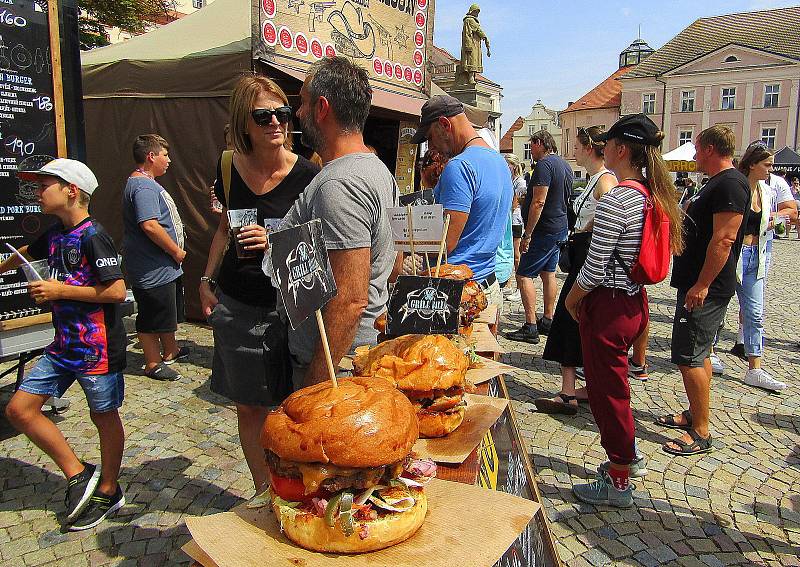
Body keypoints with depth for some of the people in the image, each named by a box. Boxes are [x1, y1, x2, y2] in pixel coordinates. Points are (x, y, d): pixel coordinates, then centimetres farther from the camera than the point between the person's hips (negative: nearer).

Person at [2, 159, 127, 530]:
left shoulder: (92, 237, -17)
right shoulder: (55, 235, 9)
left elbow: (117, 291, -23)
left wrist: (61, 290, -17)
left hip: (97, 346, -8)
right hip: (63, 344, 9)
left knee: (104, 416, 8)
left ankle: (108, 492, 27)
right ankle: (78, 474, 17)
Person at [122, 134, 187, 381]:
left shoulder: (146, 183, 15)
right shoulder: (144, 187, -20)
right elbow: (150, 225, -30)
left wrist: (174, 252, 17)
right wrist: (176, 251, -20)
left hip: (165, 266, 11)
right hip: (153, 270, -11)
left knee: (169, 312, 23)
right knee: (151, 317, 3)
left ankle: (170, 351, 39)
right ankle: (153, 363, 16)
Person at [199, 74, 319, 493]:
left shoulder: (306, 175, -12)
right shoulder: (229, 168, 2)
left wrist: (274, 242, -23)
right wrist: (207, 280, 11)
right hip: (235, 305, 5)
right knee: (248, 407, 14)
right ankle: (263, 494, 33)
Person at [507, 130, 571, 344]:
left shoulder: (544, 165, -16)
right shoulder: (565, 165, 15)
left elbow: (539, 202, -23)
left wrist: (527, 234, -22)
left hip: (544, 230, -10)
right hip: (560, 228, 10)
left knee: (524, 275, -7)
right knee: (548, 273, 15)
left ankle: (530, 327, -9)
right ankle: (548, 321, 23)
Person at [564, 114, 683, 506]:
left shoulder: (614, 201, -22)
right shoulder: (656, 196, 6)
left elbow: (594, 268, -20)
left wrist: (572, 298, -3)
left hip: (607, 307, -9)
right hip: (635, 302, 9)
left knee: (606, 390, 5)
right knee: (614, 384, 24)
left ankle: (618, 484, 21)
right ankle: (624, 454, 42)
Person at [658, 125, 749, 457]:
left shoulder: (730, 184, -17)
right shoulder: (717, 183, 16)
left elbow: (724, 239, -24)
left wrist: (702, 285, -25)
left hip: (706, 289, -11)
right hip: (697, 284, 11)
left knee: (688, 357, -7)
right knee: (699, 354, 17)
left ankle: (701, 433, 2)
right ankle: (695, 415, 30)